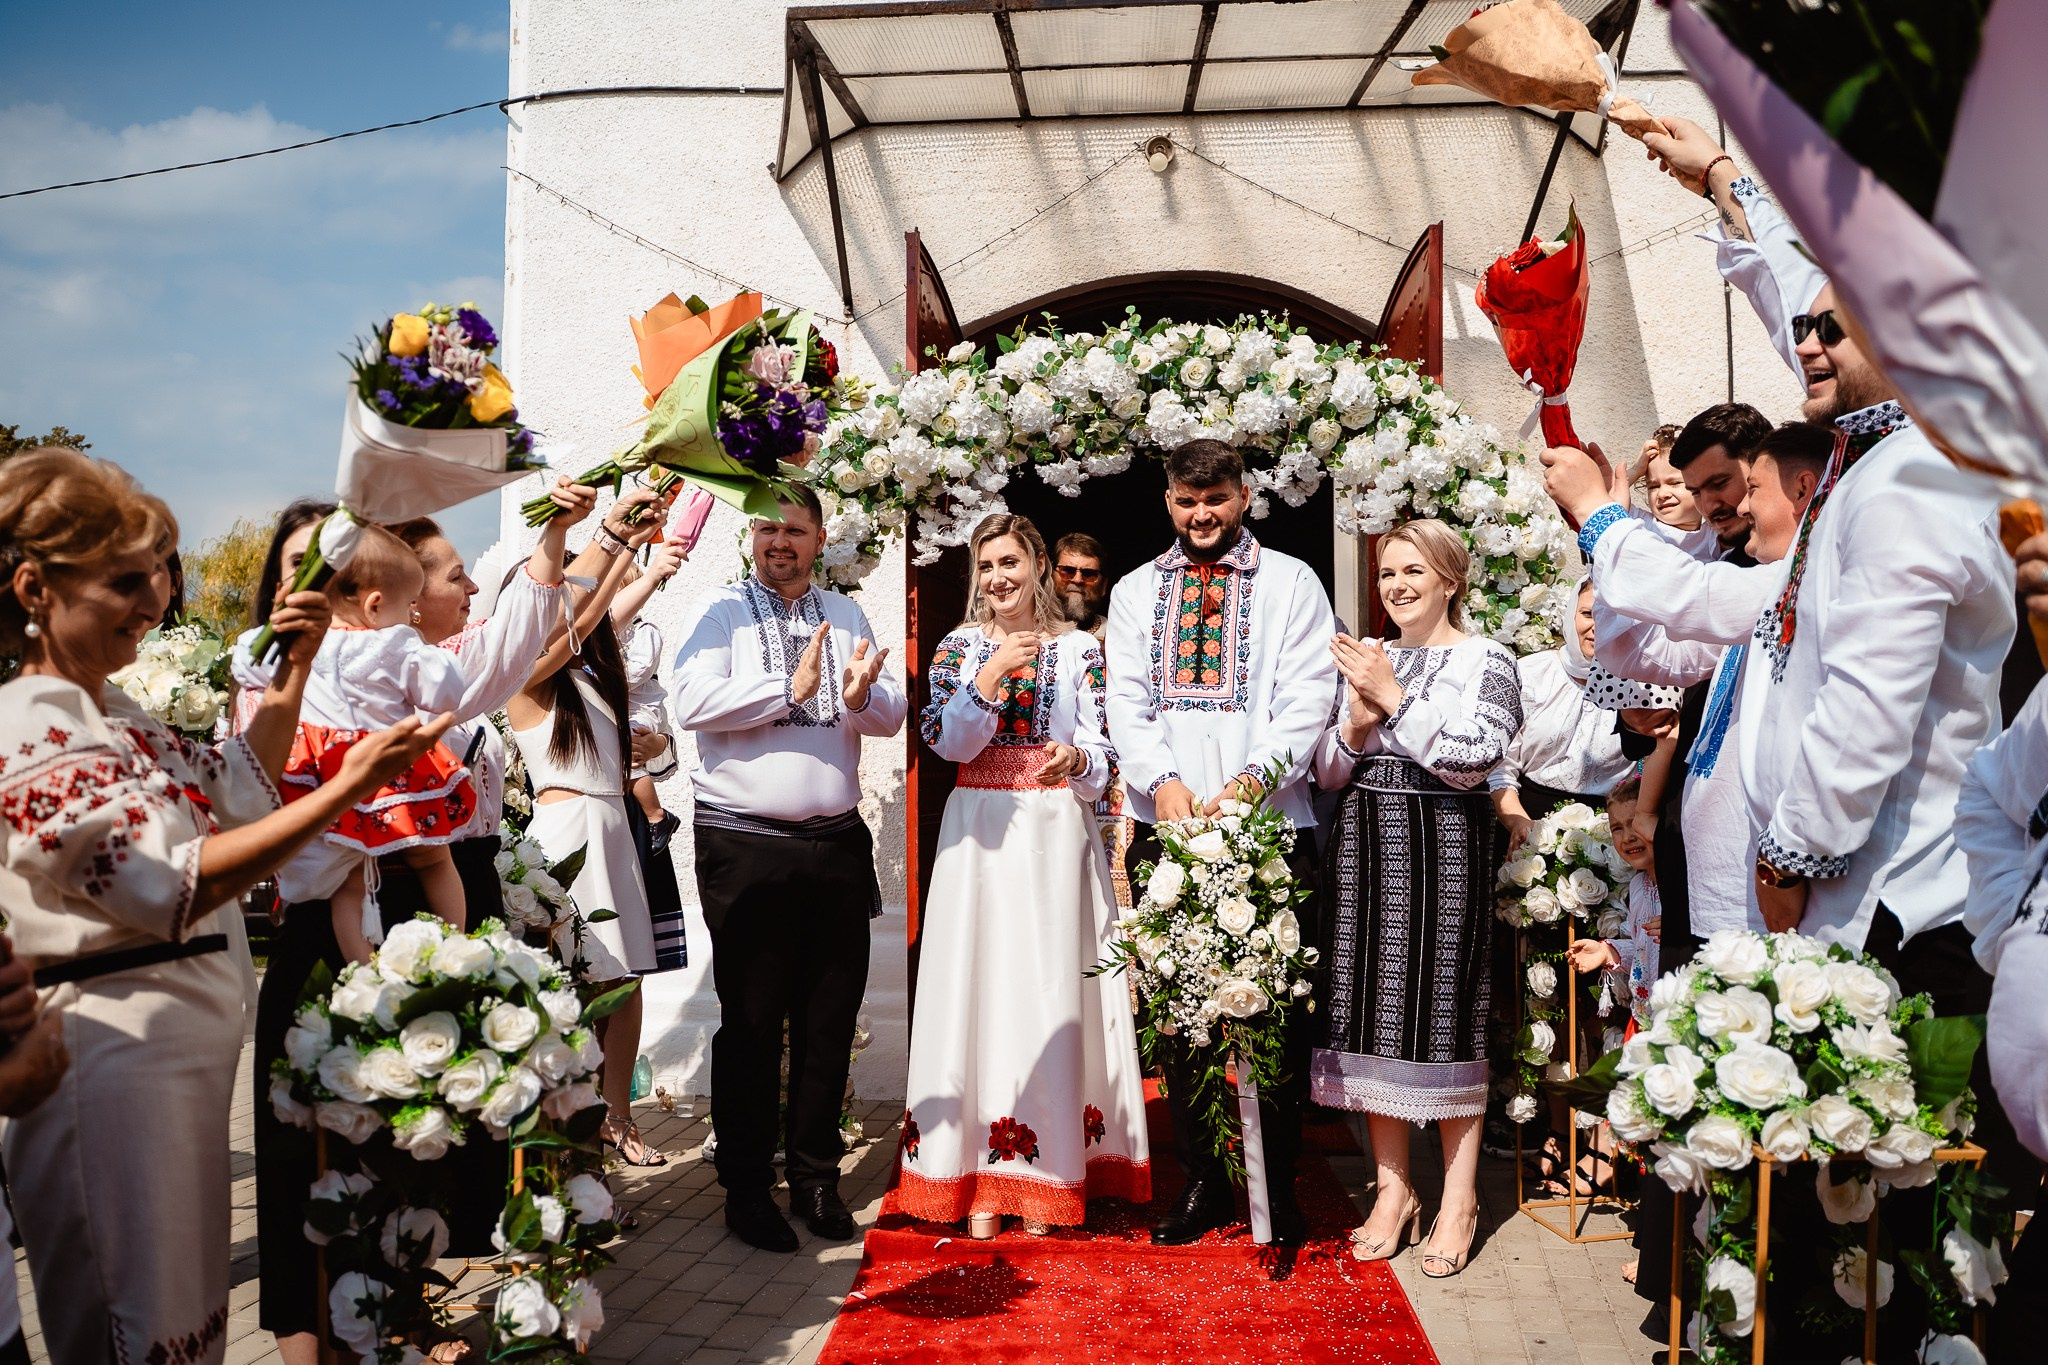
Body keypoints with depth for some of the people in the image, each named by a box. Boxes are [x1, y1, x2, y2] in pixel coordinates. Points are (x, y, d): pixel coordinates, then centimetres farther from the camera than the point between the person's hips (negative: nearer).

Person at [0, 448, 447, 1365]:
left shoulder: (113, 710, 9)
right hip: (115, 1041, -9)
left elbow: (235, 789, 20)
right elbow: (179, 886, -26)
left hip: (184, 1028, 9)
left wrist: (293, 668, 8)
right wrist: (347, 788, -32)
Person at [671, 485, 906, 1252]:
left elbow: (893, 714, 9)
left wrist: (861, 696, -13)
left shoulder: (846, 617, 15)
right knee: (751, 1022, 3)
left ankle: (816, 1175, 24)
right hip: (745, 844, -4)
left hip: (837, 843, 4)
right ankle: (747, 1188, 15)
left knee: (830, 1020, 10)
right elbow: (690, 702, -14)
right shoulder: (720, 612, 1)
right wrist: (792, 689, -13)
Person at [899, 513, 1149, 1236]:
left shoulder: (1080, 649, 5)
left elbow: (1104, 753, 2)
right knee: (981, 983, -1)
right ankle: (980, 1175, 7)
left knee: (1051, 985, -2)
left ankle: (1046, 1174, 8)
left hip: (1056, 835, -1)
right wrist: (991, 675, -16)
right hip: (980, 832, 1)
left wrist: (1077, 758, -20)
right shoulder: (960, 646, 8)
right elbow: (949, 741, -4)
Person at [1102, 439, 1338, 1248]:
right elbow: (1125, 701, 8)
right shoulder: (1135, 591, 17)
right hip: (1164, 824, 3)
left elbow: (1308, 698, -2)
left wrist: (1251, 778, -17)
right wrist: (1162, 780, -11)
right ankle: (1203, 1181, 19)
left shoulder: (1291, 583, 8)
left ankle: (1278, 1188, 13)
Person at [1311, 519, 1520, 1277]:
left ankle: (1460, 1195, 10)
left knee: (1446, 1008, -2)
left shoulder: (1486, 661, 0)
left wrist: (1394, 696, -13)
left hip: (1445, 850, -4)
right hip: (1364, 850, 5)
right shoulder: (1365, 662, 14)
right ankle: (1393, 1188, 16)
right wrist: (1357, 723, -6)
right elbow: (1327, 774, 14)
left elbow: (1474, 759, -13)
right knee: (1374, 1011, 5)